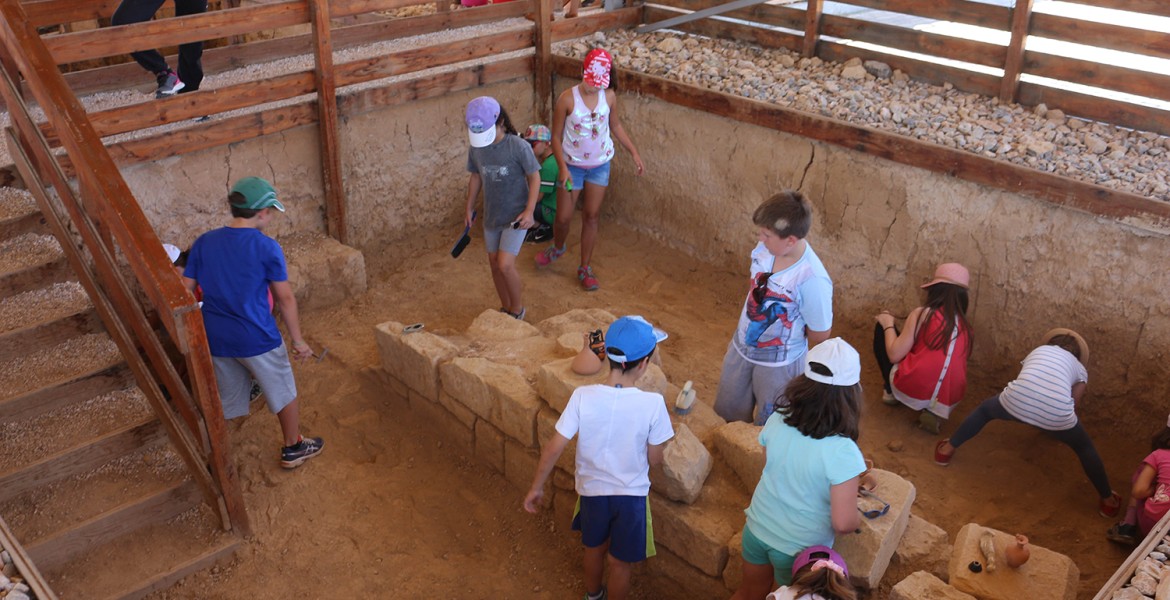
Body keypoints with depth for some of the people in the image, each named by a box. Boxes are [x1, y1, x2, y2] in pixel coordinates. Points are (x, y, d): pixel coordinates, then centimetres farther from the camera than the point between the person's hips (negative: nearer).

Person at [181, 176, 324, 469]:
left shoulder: (203, 243, -2)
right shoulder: (267, 247, -15)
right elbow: (285, 298, -10)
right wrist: (298, 340, -1)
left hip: (216, 339, 4)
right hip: (257, 339, -4)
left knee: (223, 401, 22)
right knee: (285, 393, 19)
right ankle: (293, 449, 35)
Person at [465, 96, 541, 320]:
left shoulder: (518, 146, -20)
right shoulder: (476, 148, -5)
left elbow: (534, 177, -12)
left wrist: (529, 211, -19)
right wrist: (469, 209, 14)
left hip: (516, 216, -5)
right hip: (491, 216, 6)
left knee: (505, 265, -13)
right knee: (494, 263, 13)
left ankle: (517, 308, 12)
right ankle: (506, 307, 34)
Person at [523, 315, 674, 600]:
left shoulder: (583, 396, -21)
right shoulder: (653, 403, -23)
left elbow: (553, 448, -16)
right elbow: (655, 459, -11)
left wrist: (536, 487, -1)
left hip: (592, 490, 3)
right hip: (631, 495, -2)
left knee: (594, 547, 31)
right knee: (620, 562, 21)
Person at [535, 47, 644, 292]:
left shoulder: (609, 96, -8)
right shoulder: (567, 99, -18)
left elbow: (615, 125, 9)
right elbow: (556, 136, -12)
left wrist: (634, 153, 6)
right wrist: (562, 167, -22)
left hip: (600, 165, 2)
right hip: (572, 165, -2)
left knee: (591, 216, 8)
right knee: (563, 217, 4)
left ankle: (585, 268, 22)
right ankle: (557, 247, 39)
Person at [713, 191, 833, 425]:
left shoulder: (812, 280, -34)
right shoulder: (764, 248, -16)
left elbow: (820, 334, -20)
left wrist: (788, 338, -2)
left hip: (778, 362, -6)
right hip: (741, 346, 6)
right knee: (728, 411, 26)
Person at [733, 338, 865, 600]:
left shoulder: (777, 420, -16)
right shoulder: (842, 452, -32)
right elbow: (843, 523, -27)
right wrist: (858, 518, -2)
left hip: (757, 529, 4)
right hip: (799, 548, -4)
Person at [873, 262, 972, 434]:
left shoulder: (922, 313, -5)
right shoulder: (964, 326, 11)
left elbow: (894, 355, -6)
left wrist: (888, 324, 10)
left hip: (911, 391, -4)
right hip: (947, 402, 5)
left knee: (881, 329, 13)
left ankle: (891, 391, 21)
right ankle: (931, 411, 13)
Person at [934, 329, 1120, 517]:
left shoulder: (1038, 351, 36)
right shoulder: (1079, 368, 31)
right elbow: (1072, 406, 35)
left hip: (1017, 401, 1)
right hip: (1056, 413, -1)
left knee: (984, 410, 34)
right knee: (1085, 448, 30)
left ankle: (947, 450, 39)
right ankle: (1108, 501, 35)